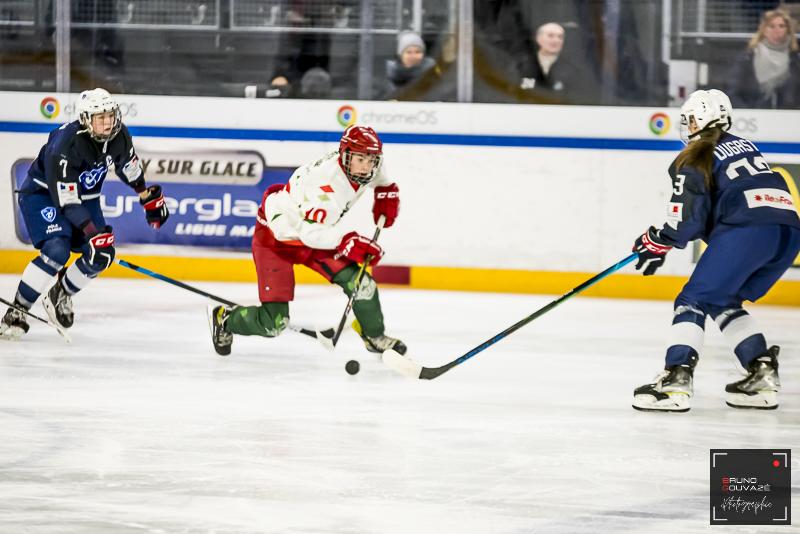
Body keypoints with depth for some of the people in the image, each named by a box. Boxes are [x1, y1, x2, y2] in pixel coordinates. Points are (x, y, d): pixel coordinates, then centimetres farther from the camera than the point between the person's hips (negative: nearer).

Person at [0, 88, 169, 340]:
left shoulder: (119, 136, -14)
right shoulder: (66, 144, -35)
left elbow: (129, 167, 10)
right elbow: (65, 201, -33)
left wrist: (149, 198, 17)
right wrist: (93, 232, -36)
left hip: (83, 195, 7)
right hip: (43, 193, -7)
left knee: (102, 255, -5)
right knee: (57, 250, -27)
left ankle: (60, 295, 19)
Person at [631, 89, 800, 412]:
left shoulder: (694, 159, 7)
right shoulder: (741, 146, 30)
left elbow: (689, 219, -1)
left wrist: (658, 241, 14)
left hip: (748, 230, -8)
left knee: (694, 300, -5)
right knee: (724, 303, 22)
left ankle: (676, 381, -20)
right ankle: (763, 375, 12)